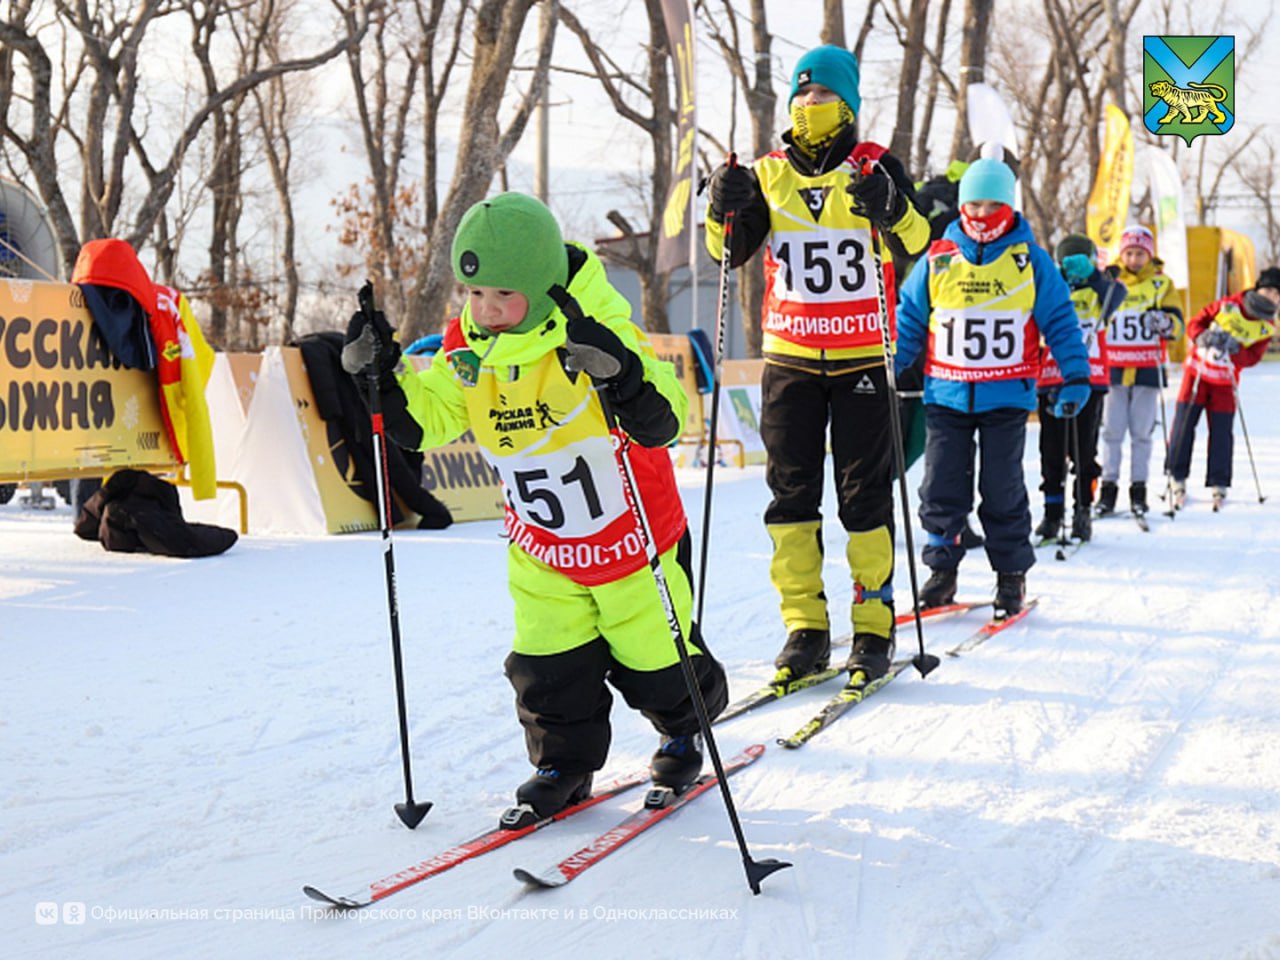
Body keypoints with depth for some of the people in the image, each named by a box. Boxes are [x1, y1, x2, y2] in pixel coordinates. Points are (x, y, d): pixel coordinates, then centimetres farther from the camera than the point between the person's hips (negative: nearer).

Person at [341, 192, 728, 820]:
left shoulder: (597, 338, -28)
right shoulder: (467, 352, -10)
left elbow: (665, 419, -38)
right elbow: (423, 418, 0)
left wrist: (621, 374, -56)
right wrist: (382, 375, -16)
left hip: (631, 540, -4)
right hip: (541, 553, 4)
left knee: (653, 663, 11)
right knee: (548, 668, 6)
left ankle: (684, 730, 41)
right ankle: (564, 763, 29)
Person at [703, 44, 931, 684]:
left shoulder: (875, 168, 0)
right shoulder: (769, 174, 8)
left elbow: (916, 243, -11)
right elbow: (730, 251, 5)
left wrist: (890, 208, -31)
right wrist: (726, 208, -15)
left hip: (862, 357, -3)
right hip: (790, 357, 3)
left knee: (865, 494, 0)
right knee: (791, 491, 2)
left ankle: (873, 628, 7)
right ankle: (804, 627, 8)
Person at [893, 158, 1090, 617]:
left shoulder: (1030, 261, 2)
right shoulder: (937, 260, 4)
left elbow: (1060, 323, 6)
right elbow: (908, 321, 11)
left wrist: (1076, 377, 0)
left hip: (1007, 396, -2)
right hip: (946, 395, 2)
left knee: (1002, 491, 3)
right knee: (941, 488, 3)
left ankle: (1012, 574, 15)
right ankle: (942, 569, 16)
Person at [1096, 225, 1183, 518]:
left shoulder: (1162, 284, 6)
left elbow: (1178, 326, 1)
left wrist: (1165, 323, -19)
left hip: (1147, 370, 0)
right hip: (1113, 368, 1)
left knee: (1142, 432, 1)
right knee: (1112, 431, -2)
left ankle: (1138, 490, 7)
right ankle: (1108, 488, 5)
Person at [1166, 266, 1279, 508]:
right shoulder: (1228, 305, -7)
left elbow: (1252, 357, -8)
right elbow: (1195, 323, -3)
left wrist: (1234, 349, -28)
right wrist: (1202, 338, -25)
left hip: (1225, 382, 1)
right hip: (1198, 370, -1)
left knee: (1222, 433, 0)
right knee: (1183, 424, -4)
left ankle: (1219, 484, 9)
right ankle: (1177, 478, 5)